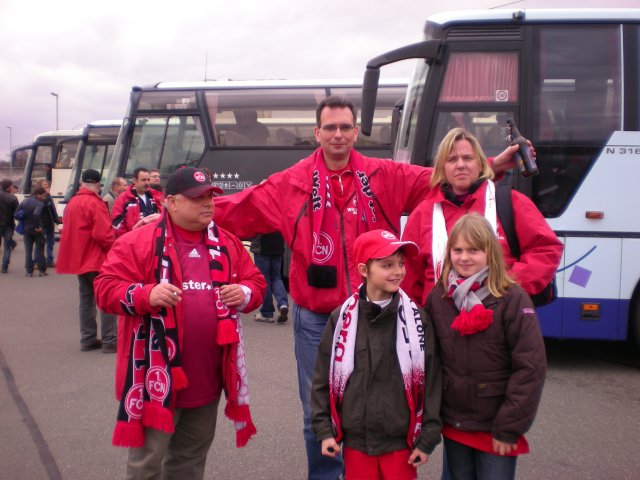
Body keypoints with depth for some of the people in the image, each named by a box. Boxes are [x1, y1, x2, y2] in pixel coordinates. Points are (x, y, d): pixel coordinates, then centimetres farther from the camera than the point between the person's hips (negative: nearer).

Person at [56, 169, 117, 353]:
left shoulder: (72, 203, 11)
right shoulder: (95, 203, -16)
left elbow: (70, 230, 17)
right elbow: (103, 234, -21)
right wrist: (114, 250, -6)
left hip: (79, 259, 9)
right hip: (97, 260, -8)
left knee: (86, 299, 13)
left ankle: (87, 339, 18)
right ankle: (109, 341, -4)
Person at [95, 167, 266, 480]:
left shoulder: (227, 243, 9)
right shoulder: (138, 241, -8)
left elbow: (256, 283, 13)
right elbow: (106, 288, -10)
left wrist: (244, 293, -10)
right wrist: (147, 295, -27)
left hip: (207, 377, 5)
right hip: (157, 376, -5)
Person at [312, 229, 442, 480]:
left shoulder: (416, 318, -5)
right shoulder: (342, 319, -4)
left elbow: (431, 380, -2)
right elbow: (323, 377, 3)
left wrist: (428, 436, -2)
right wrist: (324, 429, 0)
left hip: (401, 440, 0)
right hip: (355, 440, 1)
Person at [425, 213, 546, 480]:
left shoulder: (512, 299, -12)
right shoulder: (438, 297, 1)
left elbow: (530, 367, -13)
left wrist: (509, 428, -13)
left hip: (496, 429, -4)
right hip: (453, 426, 4)